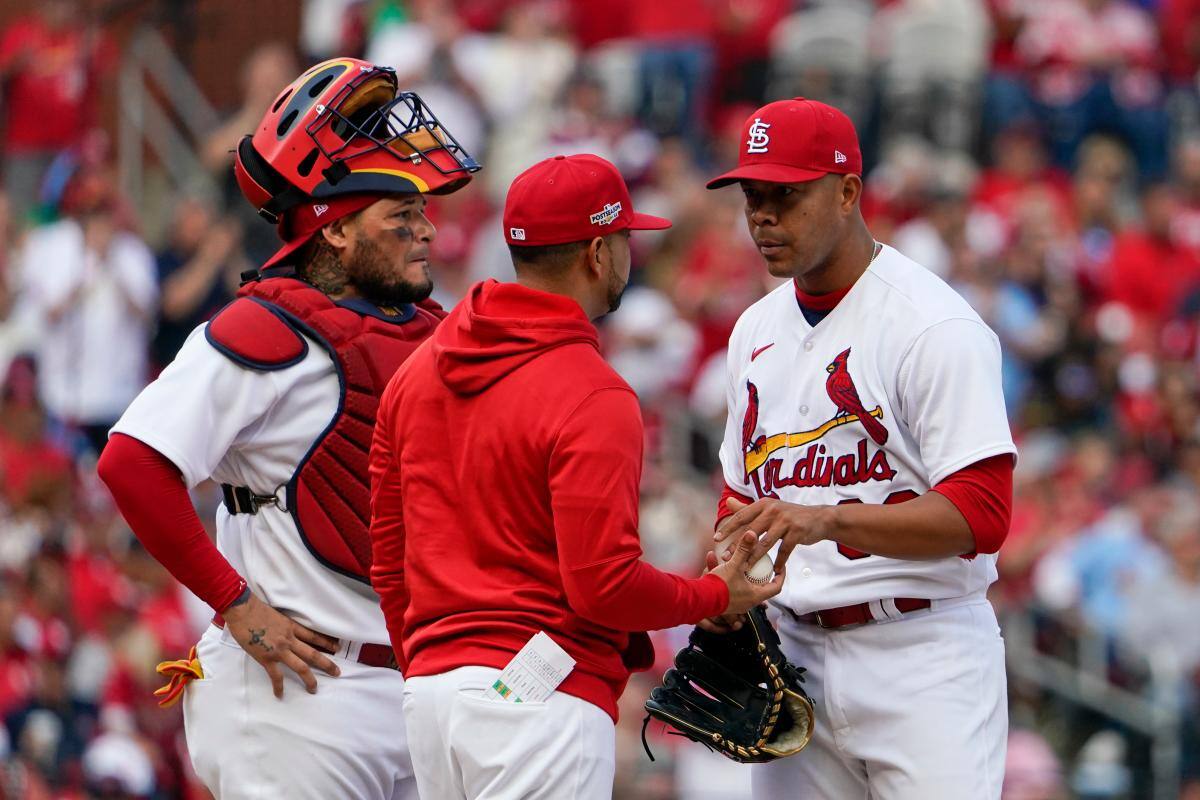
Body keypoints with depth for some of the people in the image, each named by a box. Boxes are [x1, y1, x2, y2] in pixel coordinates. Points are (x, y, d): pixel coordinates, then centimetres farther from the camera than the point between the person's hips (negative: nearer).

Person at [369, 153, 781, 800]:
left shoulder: (419, 369, 11)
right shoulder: (594, 398, -13)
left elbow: (388, 562, 16)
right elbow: (606, 585, -17)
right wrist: (717, 596, 0)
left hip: (430, 689, 8)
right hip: (543, 699, -8)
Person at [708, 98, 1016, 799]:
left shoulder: (933, 327, -10)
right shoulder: (757, 330, 15)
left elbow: (981, 513, -18)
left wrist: (828, 519, -30)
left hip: (923, 658, -7)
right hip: (796, 649, 7)